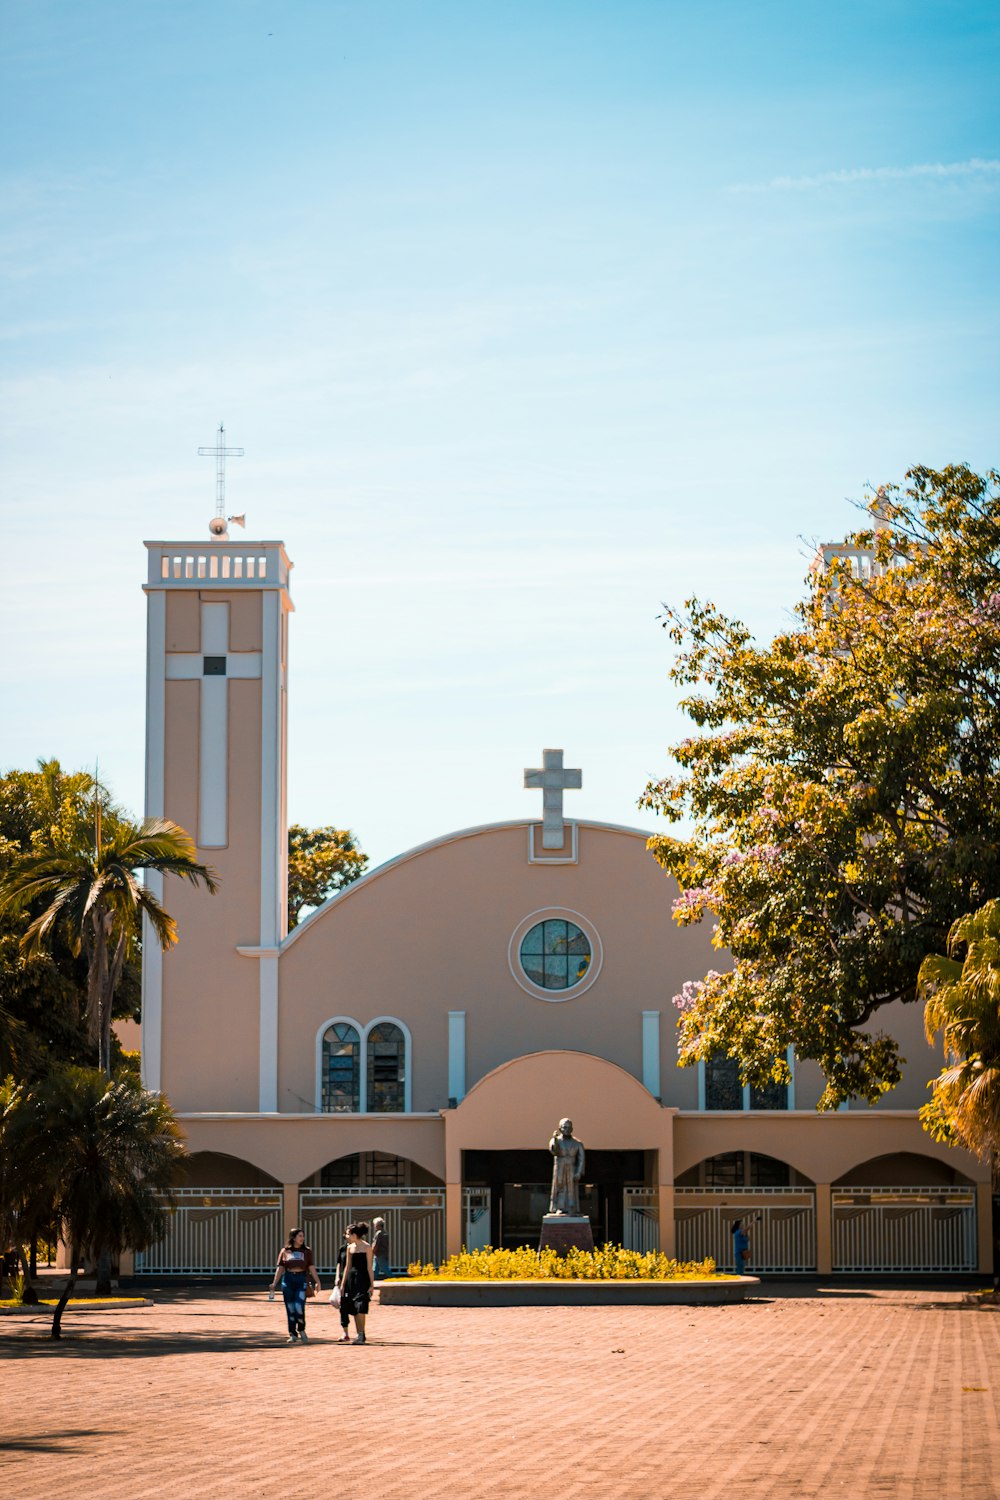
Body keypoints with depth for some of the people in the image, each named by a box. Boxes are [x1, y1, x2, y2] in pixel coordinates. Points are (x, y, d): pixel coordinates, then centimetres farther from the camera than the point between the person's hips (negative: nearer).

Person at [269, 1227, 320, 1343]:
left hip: (302, 1279, -1)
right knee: (290, 1308, 2)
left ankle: (301, 1330, 8)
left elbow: (312, 1268, 3)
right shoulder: (285, 1252, 8)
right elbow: (280, 1268, 8)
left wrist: (317, 1282, -6)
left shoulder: (307, 1251, 7)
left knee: (299, 1307, -13)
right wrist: (274, 1284, 3)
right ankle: (293, 1335, 11)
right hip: (288, 1280, 1)